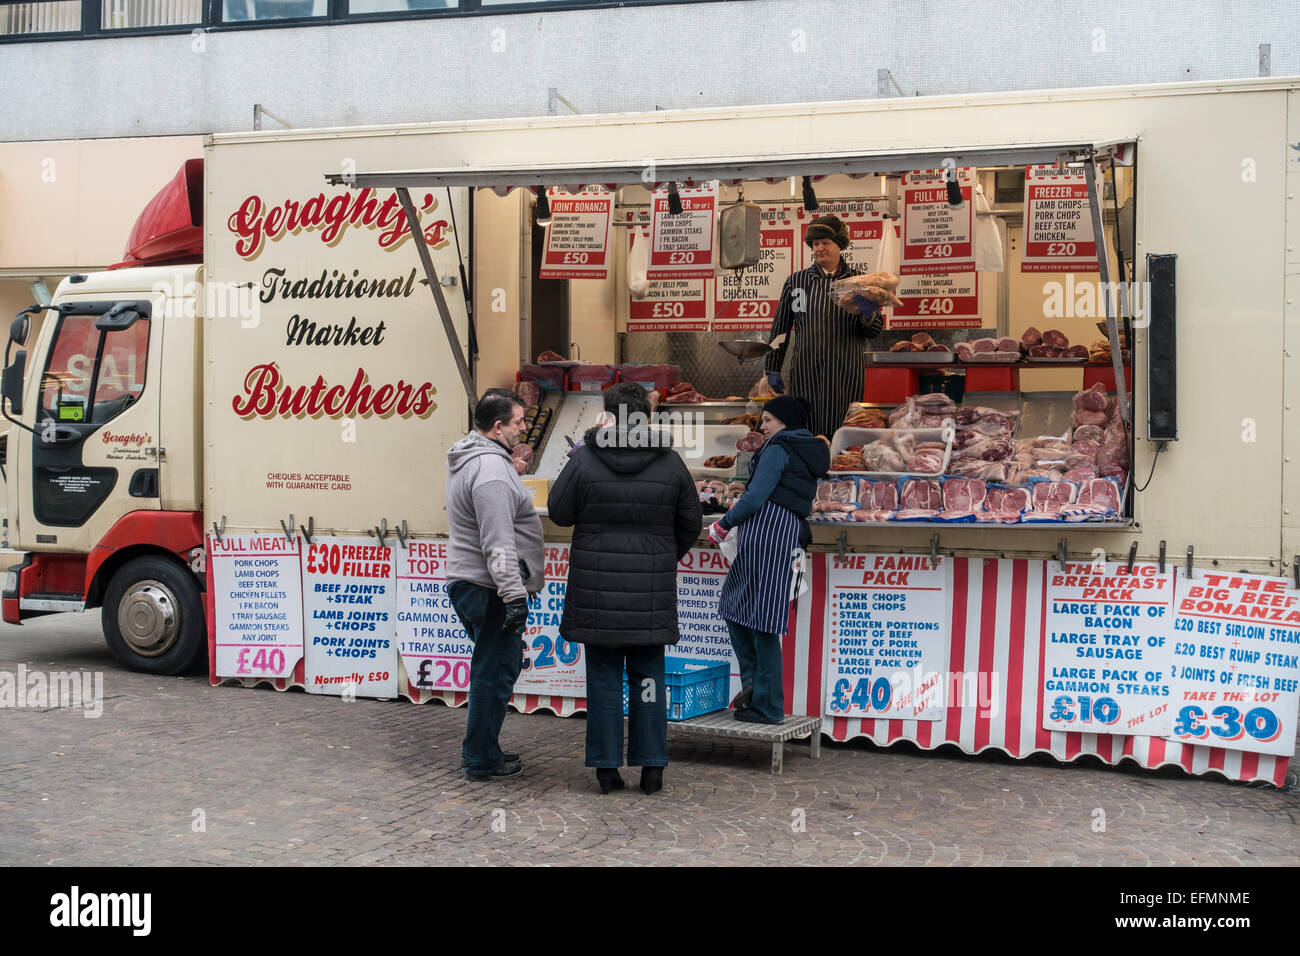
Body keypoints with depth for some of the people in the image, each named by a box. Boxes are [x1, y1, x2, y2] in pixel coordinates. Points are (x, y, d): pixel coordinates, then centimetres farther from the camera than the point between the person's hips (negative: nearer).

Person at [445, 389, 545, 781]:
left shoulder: (467, 460, 16)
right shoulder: (491, 469, -19)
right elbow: (498, 543, -24)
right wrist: (514, 596, -24)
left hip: (467, 582, 11)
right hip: (489, 588, -11)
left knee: (493, 667, 19)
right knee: (496, 671, -3)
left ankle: (481, 748, 28)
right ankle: (482, 760, 5)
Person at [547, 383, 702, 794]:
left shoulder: (584, 459, -7)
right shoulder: (670, 463, -1)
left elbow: (559, 512, 4)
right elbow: (691, 523, 8)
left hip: (597, 588, -1)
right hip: (652, 591, 1)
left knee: (604, 675, 7)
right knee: (648, 674, 10)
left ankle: (606, 766, 11)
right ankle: (652, 765, 12)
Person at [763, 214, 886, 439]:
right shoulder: (796, 281, 10)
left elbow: (876, 330, 10)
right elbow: (780, 328, 15)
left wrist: (867, 317, -13)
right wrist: (772, 369, 11)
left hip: (846, 371, 0)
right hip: (805, 370, 1)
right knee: (806, 431, -3)